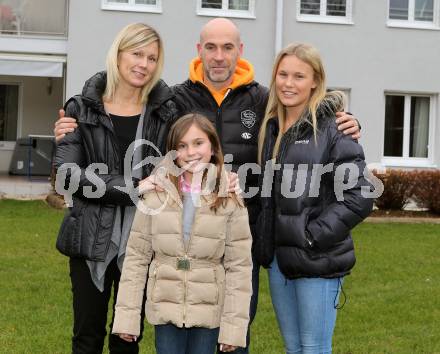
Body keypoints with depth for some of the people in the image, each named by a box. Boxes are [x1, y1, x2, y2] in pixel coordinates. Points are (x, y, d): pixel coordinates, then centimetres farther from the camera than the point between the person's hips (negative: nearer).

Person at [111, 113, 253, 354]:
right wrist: (127, 316, -3)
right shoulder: (157, 194, -2)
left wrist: (234, 325, -8)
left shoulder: (229, 199, -4)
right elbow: (136, 256, 0)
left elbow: (239, 266, -5)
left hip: (209, 313, 0)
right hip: (165, 308, 1)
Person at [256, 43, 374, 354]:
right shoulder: (272, 127, 11)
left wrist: (312, 236, -15)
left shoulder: (333, 129, -10)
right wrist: (266, 243, 8)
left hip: (317, 262, -7)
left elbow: (359, 197, -15)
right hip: (278, 258, 7)